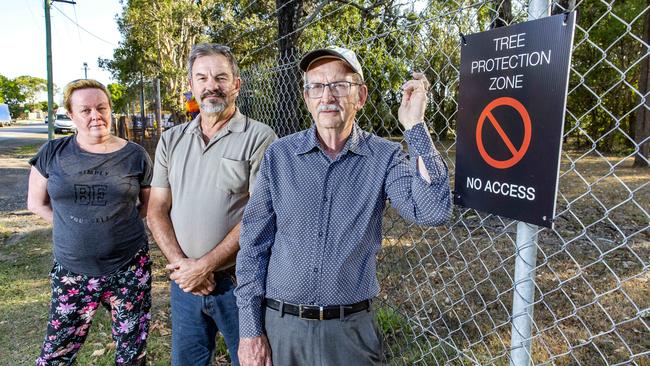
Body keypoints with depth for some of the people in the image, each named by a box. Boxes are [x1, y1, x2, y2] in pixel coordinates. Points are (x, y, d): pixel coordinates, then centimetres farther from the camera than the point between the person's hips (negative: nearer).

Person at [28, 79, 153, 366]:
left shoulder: (135, 155, -3)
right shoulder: (53, 153, -1)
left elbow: (149, 205, 9)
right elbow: (36, 203, 8)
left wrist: (119, 224, -1)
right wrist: (75, 229, 1)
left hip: (130, 270, 0)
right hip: (71, 271, 1)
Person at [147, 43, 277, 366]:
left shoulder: (259, 138, -10)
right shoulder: (171, 140, 6)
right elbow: (157, 210, 5)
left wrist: (205, 265, -15)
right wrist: (181, 264, -9)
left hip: (238, 281, -4)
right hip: (184, 281, 5)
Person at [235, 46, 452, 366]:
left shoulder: (384, 157, -6)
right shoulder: (279, 155, -4)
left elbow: (432, 212, -22)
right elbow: (254, 245, -2)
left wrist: (414, 127, -22)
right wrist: (250, 330, -2)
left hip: (351, 328, 0)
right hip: (280, 324, 1)